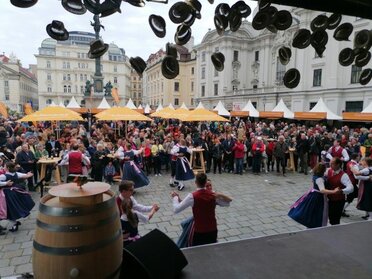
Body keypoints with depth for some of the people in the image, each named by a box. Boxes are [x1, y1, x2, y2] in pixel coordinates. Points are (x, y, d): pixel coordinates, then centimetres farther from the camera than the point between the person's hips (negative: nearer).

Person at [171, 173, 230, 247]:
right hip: (213, 230, 3)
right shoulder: (213, 195, -5)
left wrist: (175, 197, 4)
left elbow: (176, 209, -12)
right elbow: (227, 203, 12)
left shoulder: (192, 196, -17)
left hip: (199, 232, -3)